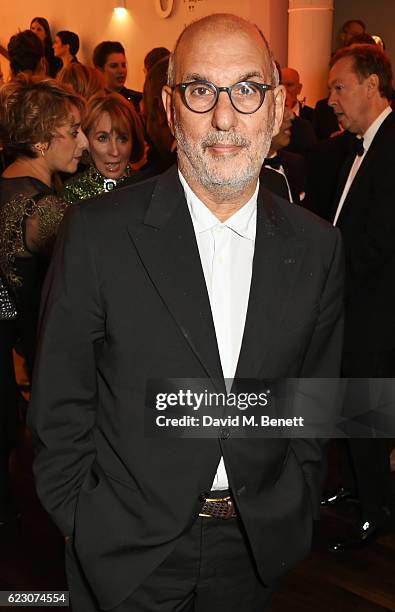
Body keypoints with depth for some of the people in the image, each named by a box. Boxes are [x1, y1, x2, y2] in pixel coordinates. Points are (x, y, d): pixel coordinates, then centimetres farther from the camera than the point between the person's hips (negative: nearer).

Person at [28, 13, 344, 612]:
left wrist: (293, 514, 5)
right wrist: (86, 526, -6)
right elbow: (60, 408, -7)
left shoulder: (317, 248, -4)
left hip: (256, 547, 3)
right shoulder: (98, 232, -14)